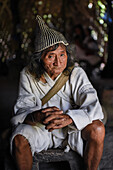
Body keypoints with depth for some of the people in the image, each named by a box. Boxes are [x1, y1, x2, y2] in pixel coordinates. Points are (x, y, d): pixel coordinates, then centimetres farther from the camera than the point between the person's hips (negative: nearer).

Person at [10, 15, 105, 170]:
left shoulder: (76, 74, -12)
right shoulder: (28, 76, -9)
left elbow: (93, 107, -23)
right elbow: (22, 109, -14)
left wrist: (68, 118, -44)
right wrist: (37, 116, -41)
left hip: (71, 128, 0)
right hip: (39, 129, 0)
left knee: (97, 129, -28)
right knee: (19, 138, -30)